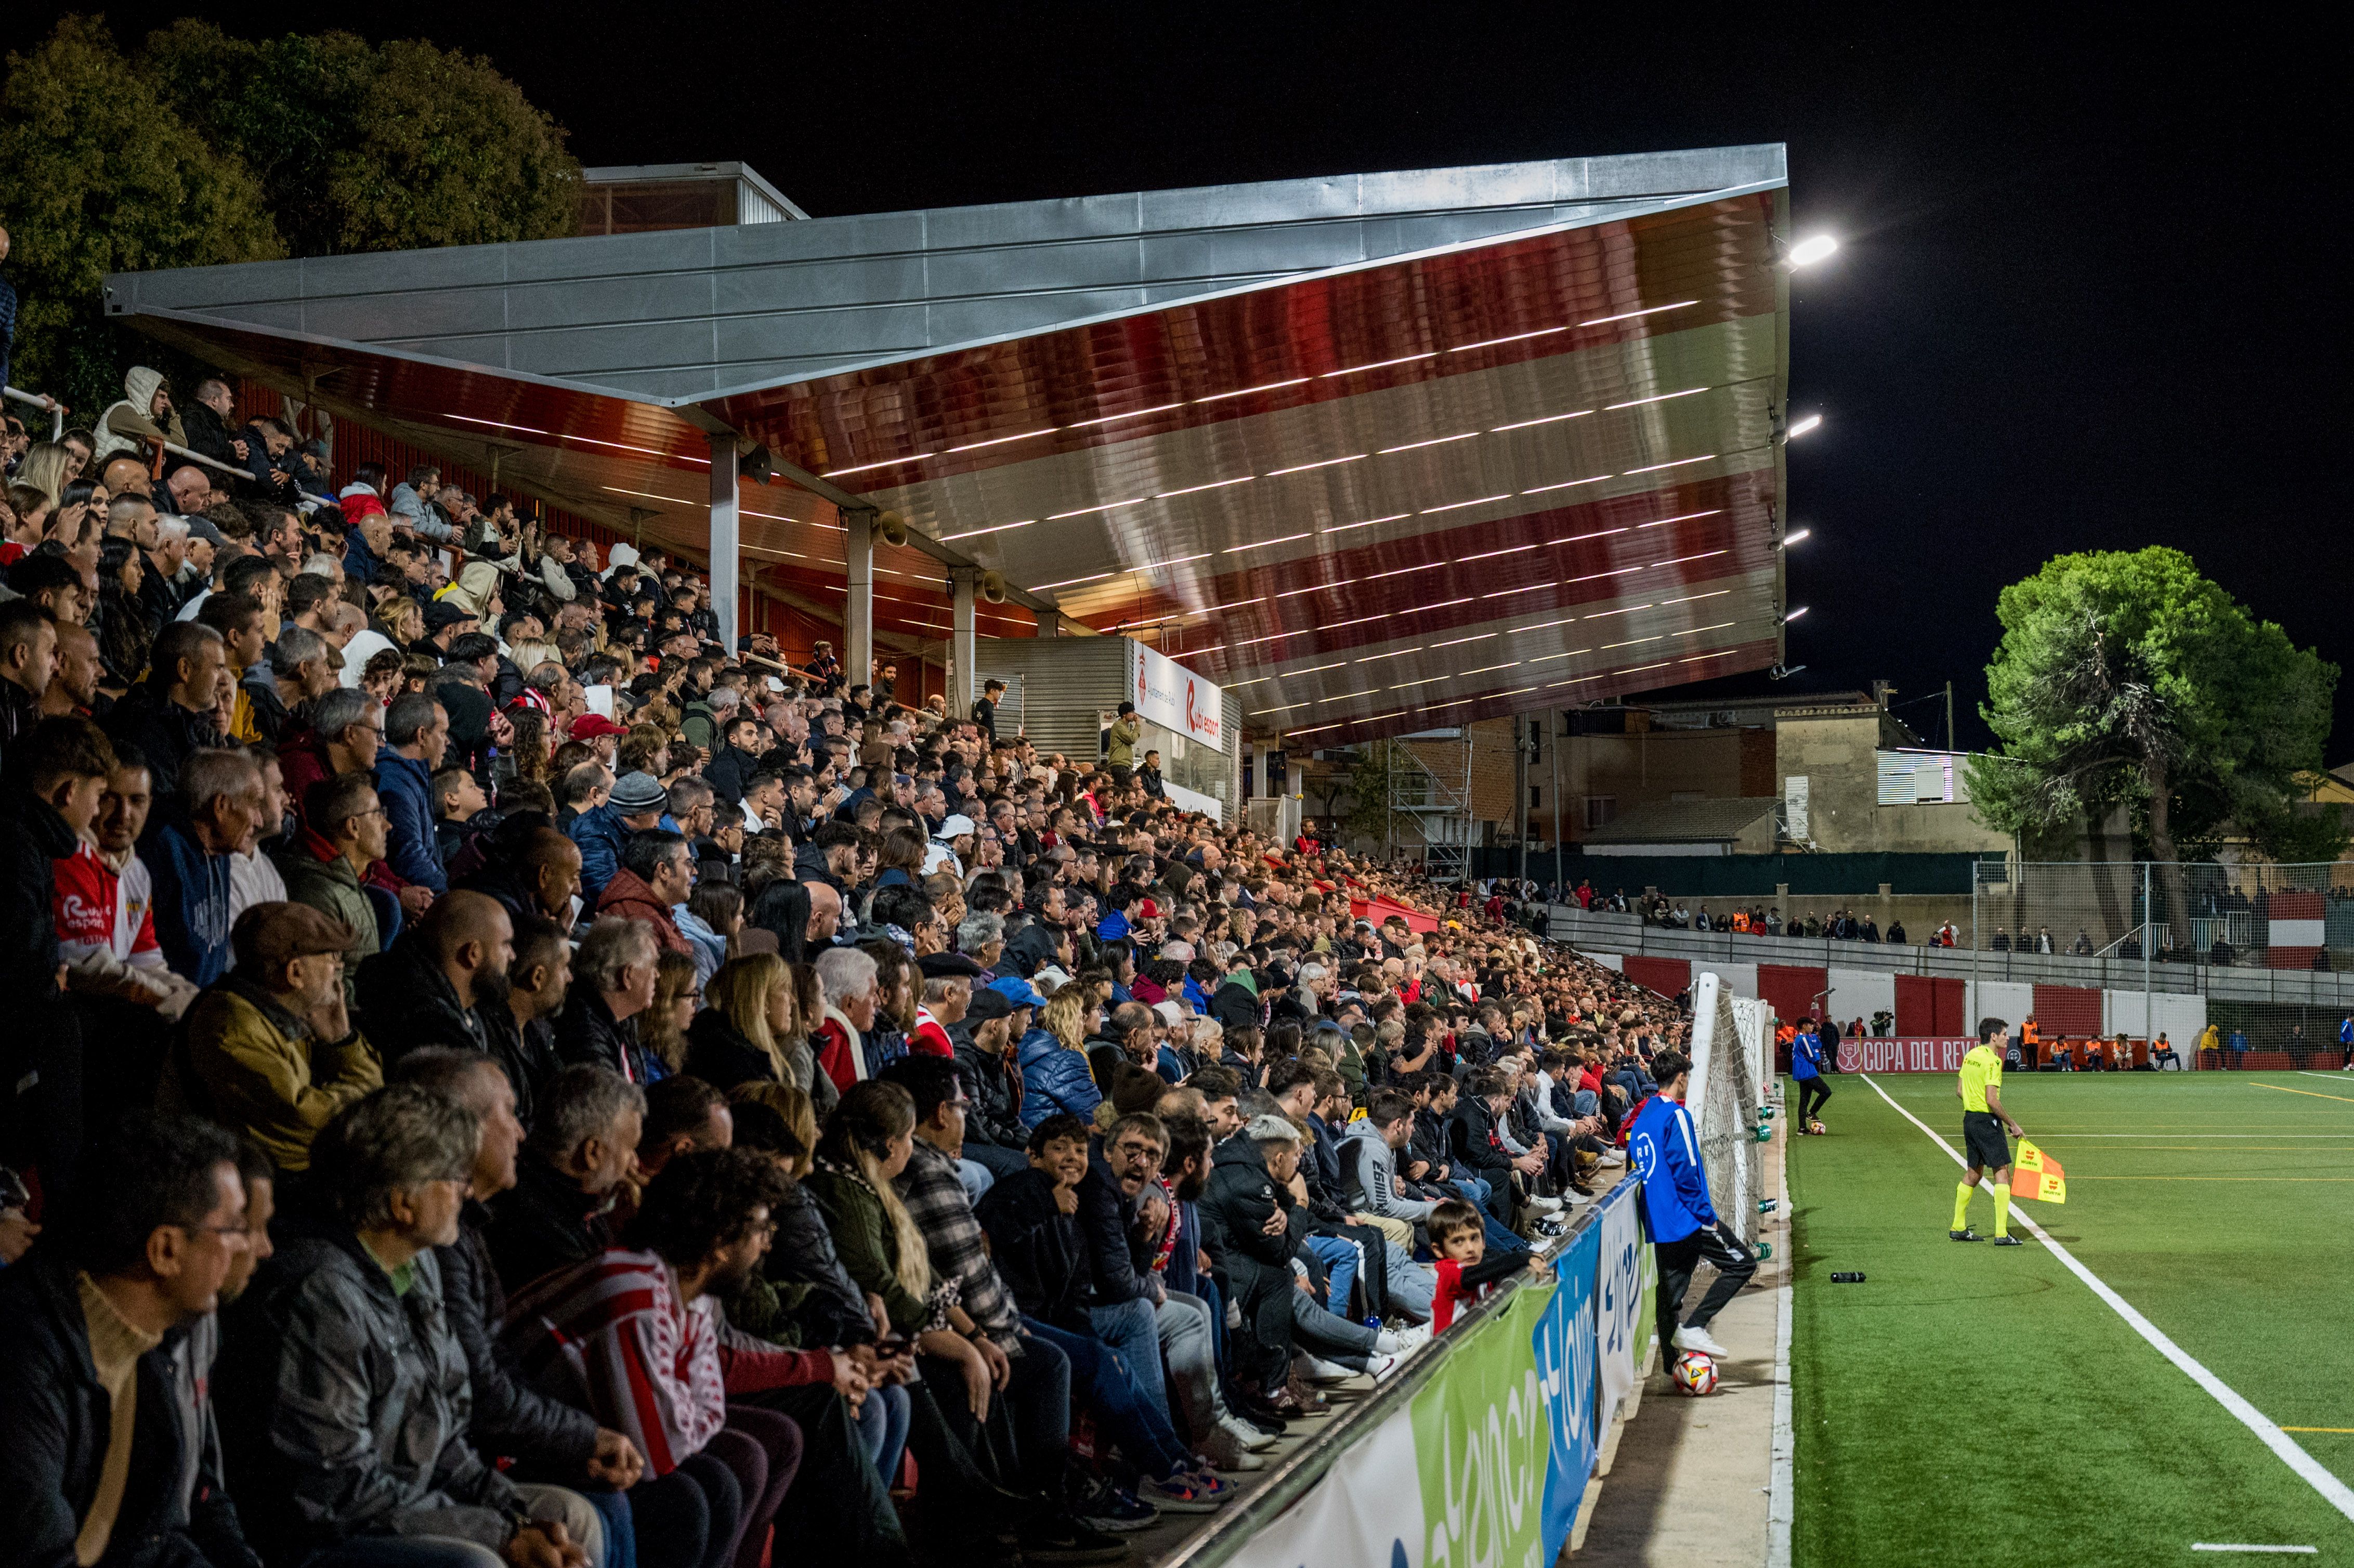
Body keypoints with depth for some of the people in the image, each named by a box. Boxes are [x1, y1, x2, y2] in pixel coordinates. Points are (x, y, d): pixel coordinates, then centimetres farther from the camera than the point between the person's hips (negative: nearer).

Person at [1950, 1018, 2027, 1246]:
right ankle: (2001, 1234, -10)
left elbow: (1959, 1089, 17)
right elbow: (1992, 1100, -22)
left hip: (1969, 1118, 9)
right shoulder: (1992, 1061, -17)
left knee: (1974, 1173, 18)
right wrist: (2012, 1124, -14)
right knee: (2002, 1172, -6)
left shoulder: (1970, 1055, 10)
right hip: (1987, 1120, -9)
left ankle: (1958, 1227, 24)